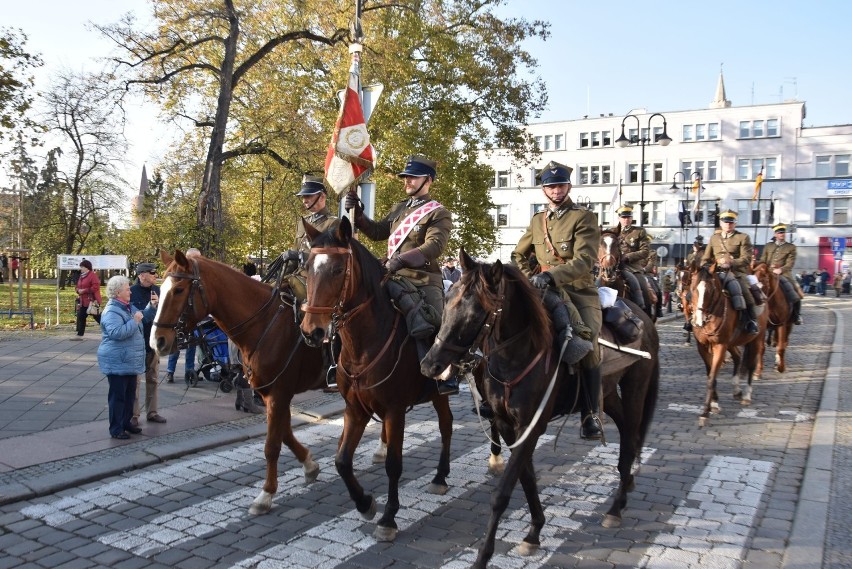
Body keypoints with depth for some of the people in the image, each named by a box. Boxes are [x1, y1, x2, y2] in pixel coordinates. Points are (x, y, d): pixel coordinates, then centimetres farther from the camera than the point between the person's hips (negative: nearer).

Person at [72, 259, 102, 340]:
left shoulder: (93, 275, -14)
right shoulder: (81, 276, 15)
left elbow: (95, 287, -23)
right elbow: (78, 286, 22)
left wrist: (84, 290, -20)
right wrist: (78, 290, -2)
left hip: (92, 301, -9)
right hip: (83, 301, 9)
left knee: (97, 317, -6)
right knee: (81, 317, 10)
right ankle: (79, 335, 16)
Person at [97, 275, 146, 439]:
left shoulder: (128, 307, 12)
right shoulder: (111, 311, -18)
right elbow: (116, 332, -30)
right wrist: (135, 321, -25)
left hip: (130, 361, 9)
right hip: (117, 362, -9)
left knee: (130, 394, 16)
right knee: (118, 395, -2)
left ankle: (126, 423, 28)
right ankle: (116, 429, 6)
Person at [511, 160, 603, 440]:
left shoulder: (584, 218, -3)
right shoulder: (537, 220, 14)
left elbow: (584, 261, -16)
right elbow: (518, 255, 24)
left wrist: (552, 276, -30)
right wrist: (528, 278, 6)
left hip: (579, 291, -5)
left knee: (588, 344, -23)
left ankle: (591, 414, -8)